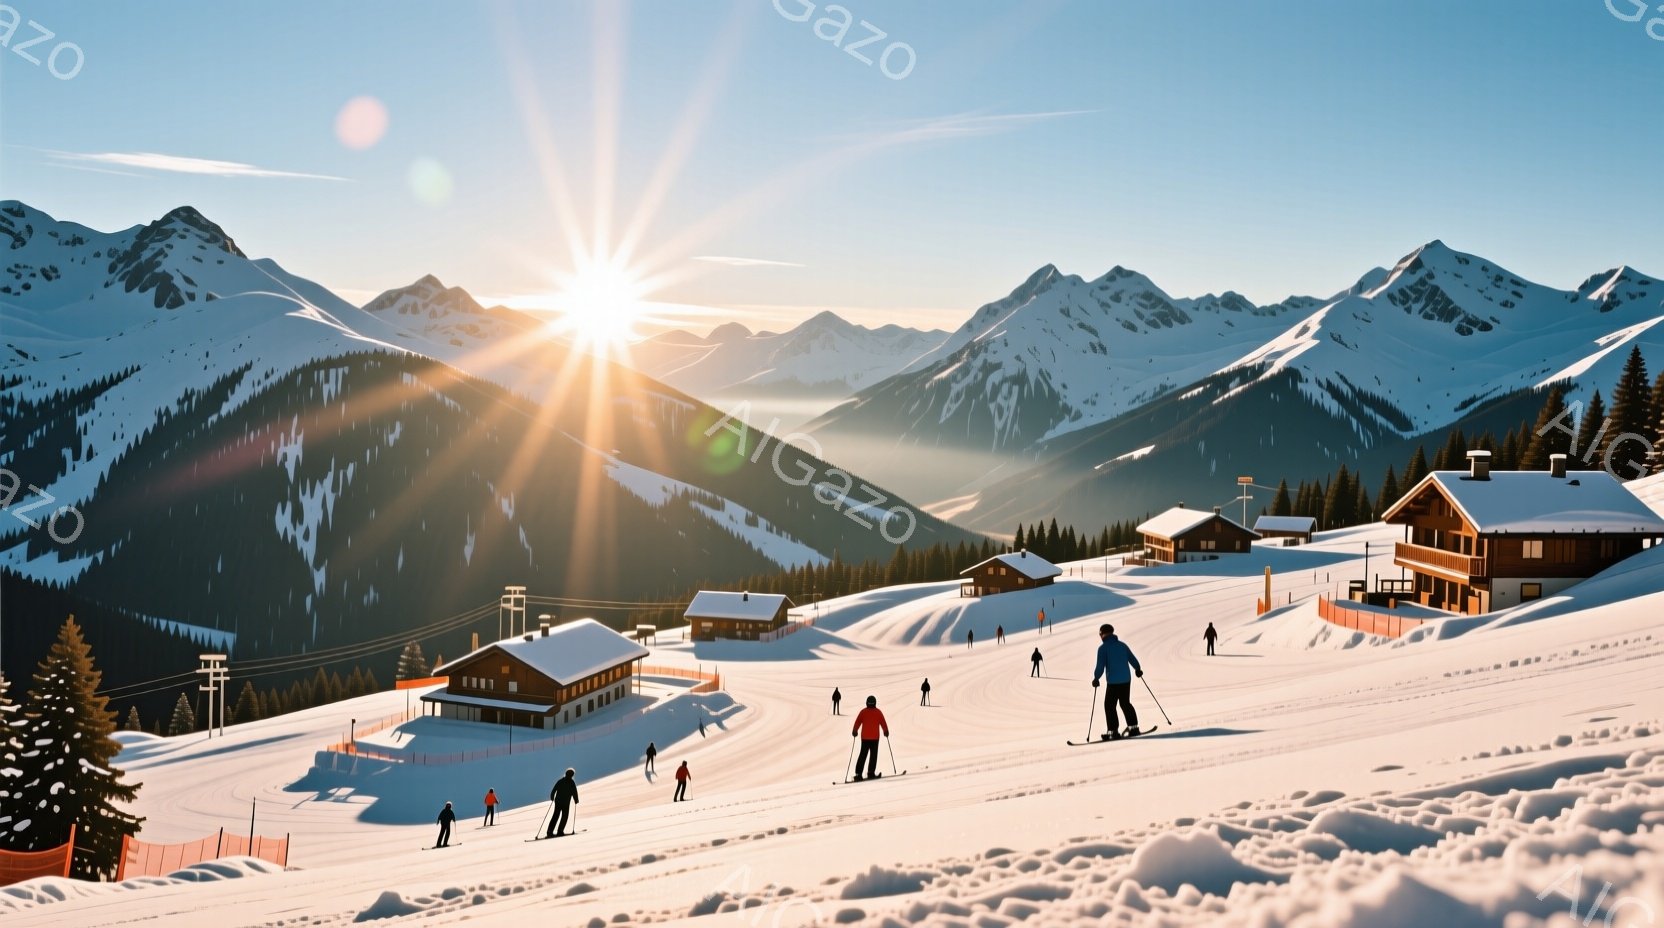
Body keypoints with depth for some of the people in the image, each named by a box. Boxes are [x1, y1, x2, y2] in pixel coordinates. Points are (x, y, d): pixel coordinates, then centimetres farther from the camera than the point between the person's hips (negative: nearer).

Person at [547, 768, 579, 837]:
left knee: (555, 816, 12)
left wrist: (552, 798, 28)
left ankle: (550, 831, 6)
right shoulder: (572, 782, -6)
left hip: (558, 801, 5)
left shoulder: (560, 781, 9)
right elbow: (574, 792, -9)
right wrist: (576, 800, 5)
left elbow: (553, 790, 13)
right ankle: (560, 831, -1)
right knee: (564, 816, 5)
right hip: (566, 803, -5)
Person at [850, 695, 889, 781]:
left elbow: (857, 722, 2)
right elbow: (883, 722, 1)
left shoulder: (863, 712, 1)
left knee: (863, 755, 7)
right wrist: (886, 731, 16)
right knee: (873, 755, 5)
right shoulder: (878, 712, -2)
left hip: (864, 737, 2)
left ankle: (858, 773, -1)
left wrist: (855, 731, 15)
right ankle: (871, 772, -3)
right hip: (874, 737, -2)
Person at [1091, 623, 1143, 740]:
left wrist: (1096, 678, 1)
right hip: (1126, 680, 6)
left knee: (1109, 705, 1)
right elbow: (1132, 659, 15)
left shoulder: (1103, 648, -9)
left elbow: (1100, 666, -13)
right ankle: (1133, 727, 23)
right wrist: (1138, 669, 33)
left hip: (1113, 682, -6)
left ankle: (1113, 731, -3)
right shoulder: (1122, 645, 8)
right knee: (1126, 703, 20)